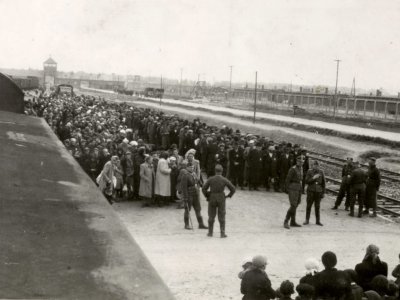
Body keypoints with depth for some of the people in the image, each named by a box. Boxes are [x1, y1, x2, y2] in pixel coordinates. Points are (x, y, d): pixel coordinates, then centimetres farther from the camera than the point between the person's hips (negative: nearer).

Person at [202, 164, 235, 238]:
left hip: (212, 200, 1)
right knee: (221, 217, 5)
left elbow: (204, 189, -7)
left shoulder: (210, 179, -7)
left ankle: (210, 232, 16)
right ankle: (222, 233, 1)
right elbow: (233, 189, -7)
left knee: (211, 216, 13)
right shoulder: (224, 180, -8)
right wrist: (228, 196, 9)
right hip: (221, 200, -1)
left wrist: (207, 196, 8)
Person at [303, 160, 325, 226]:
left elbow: (323, 183, 6)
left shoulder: (321, 172, 2)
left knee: (317, 207, 5)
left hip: (318, 191, 1)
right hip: (311, 191, -1)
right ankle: (307, 220, 11)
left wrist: (323, 192, 5)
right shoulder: (309, 171, 0)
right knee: (309, 206, 3)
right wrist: (313, 178, -18)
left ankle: (318, 221, 12)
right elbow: (306, 181, -4)